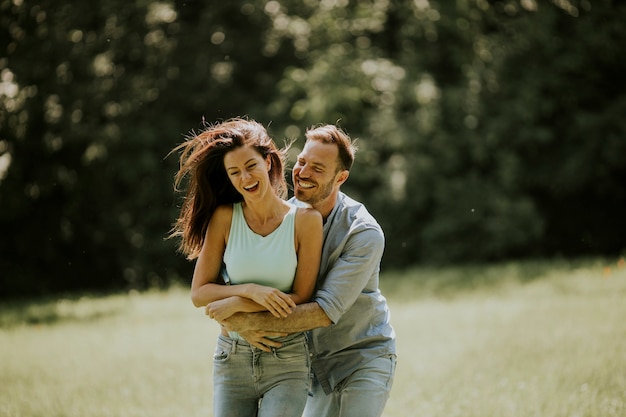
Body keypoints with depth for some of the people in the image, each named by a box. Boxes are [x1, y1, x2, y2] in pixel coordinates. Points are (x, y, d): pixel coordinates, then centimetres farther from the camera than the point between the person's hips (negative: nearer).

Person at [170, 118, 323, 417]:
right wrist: (251, 290, -18)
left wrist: (235, 304, -14)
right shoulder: (224, 217, -2)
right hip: (232, 357, 2)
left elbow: (301, 298, -8)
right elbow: (199, 293, -3)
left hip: (287, 361, -2)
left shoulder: (305, 220, -7)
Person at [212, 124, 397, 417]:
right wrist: (242, 324, -23)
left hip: (363, 358, -5)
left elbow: (326, 311, -28)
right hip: (316, 360, 5)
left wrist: (251, 321, -31)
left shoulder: (364, 233, -23)